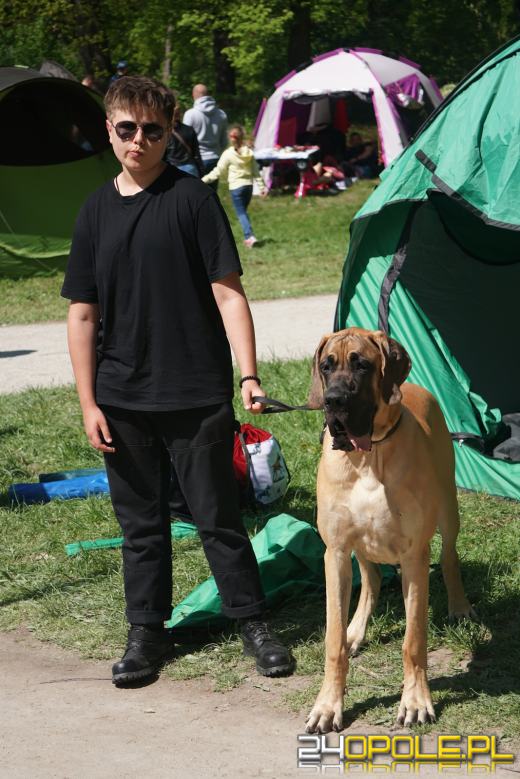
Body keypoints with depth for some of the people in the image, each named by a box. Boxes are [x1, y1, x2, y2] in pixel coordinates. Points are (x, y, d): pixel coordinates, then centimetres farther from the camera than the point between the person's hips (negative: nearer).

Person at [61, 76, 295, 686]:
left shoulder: (192, 199, -6)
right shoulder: (96, 211, 5)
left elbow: (228, 294, -7)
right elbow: (83, 314, 7)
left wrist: (248, 375, -15)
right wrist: (88, 401, 2)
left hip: (197, 395, -3)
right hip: (123, 400, 4)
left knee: (218, 516, 4)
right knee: (140, 522, 12)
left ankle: (253, 623, 18)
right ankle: (146, 633, 24)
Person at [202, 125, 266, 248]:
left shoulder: (228, 154, -11)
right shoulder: (249, 152, 4)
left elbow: (218, 172, -10)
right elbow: (256, 172, 7)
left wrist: (204, 180, -3)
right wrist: (262, 186, 12)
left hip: (236, 187, -5)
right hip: (248, 185, 5)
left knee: (241, 213, -4)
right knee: (243, 211, 17)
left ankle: (250, 236, -18)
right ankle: (248, 237, 17)